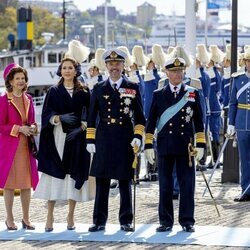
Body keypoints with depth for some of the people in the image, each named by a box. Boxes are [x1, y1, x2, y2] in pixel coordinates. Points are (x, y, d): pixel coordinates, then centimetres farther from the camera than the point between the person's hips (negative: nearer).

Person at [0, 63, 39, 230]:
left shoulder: (28, 99, 10)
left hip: (26, 146, 5)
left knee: (27, 182, 6)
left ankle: (26, 218, 13)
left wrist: (33, 128, -3)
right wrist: (19, 129, -16)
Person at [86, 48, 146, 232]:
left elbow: (139, 117, 7)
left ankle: (125, 221, 10)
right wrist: (90, 140, 3)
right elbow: (92, 117, 10)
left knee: (125, 181, 3)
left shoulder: (133, 88, 6)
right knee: (102, 181, 1)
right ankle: (99, 221, 6)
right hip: (103, 139, 1)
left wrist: (138, 136, -6)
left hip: (125, 140, -1)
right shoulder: (99, 89, 9)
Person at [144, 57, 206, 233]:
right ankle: (166, 221, 9)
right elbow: (151, 122, 7)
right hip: (165, 146, 0)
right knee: (165, 185, 3)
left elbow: (199, 121, 6)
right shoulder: (158, 95, 7)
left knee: (187, 185, 0)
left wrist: (200, 145, -1)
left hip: (186, 146, 0)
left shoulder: (193, 94, 6)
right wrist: (148, 145, 1)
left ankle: (187, 221, 6)